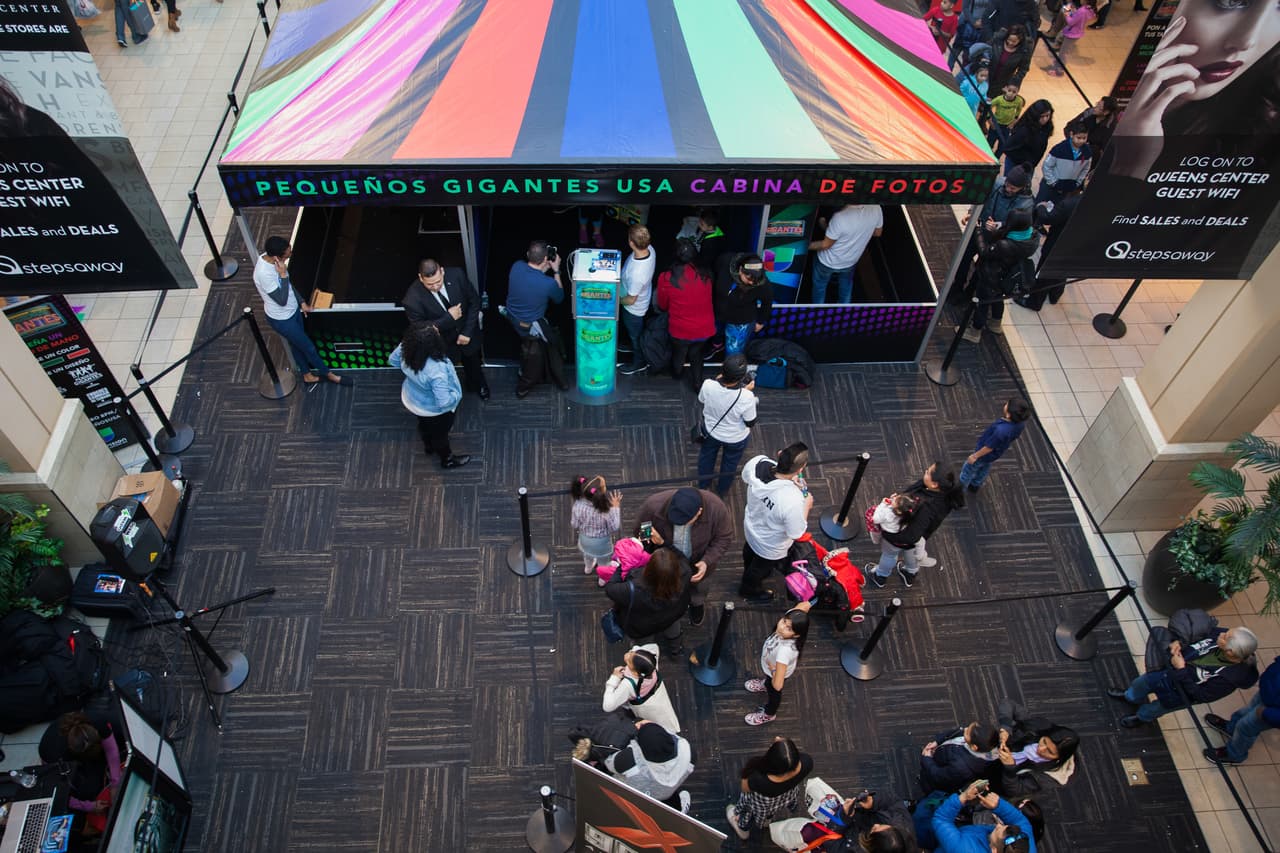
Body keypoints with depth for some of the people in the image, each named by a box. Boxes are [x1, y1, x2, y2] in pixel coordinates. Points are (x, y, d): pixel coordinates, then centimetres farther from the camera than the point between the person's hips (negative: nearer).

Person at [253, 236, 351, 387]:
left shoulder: (270, 258, -10)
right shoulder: (264, 273, -38)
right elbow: (282, 300, -33)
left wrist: (301, 302, 13)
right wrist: (283, 274, -36)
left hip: (293, 310, 8)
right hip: (282, 319, -8)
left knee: (297, 344, 27)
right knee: (309, 347, 11)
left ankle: (307, 375, 49)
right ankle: (329, 374, 33)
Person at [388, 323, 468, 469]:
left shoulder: (406, 348, -26)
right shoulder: (436, 371, -46)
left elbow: (393, 360, -3)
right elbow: (444, 401, -38)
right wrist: (456, 394, -18)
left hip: (412, 399, 6)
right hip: (434, 410, -6)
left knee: (425, 424, 36)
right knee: (439, 433, 24)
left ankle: (428, 446, 65)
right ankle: (447, 459, 53)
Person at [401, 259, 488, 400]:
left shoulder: (457, 275, -27)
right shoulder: (413, 299, -35)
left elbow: (474, 301, -13)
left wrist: (467, 332, -17)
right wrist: (449, 317, -34)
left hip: (467, 334, 3)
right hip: (442, 345, -3)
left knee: (473, 364, 31)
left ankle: (478, 385, 63)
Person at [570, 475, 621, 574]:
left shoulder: (578, 505, -29)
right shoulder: (606, 511, -39)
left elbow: (574, 525, -15)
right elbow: (614, 528, -22)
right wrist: (616, 507, -21)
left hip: (585, 540, 4)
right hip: (601, 543, -3)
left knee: (587, 555, 38)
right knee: (603, 562, 29)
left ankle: (588, 568, 68)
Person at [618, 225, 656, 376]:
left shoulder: (636, 273, -46)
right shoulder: (649, 249, -24)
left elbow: (630, 300, -30)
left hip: (634, 309, -7)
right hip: (644, 297, 7)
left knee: (635, 335, 22)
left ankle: (639, 363, 49)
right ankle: (635, 347, 64)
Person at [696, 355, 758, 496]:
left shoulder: (708, 385, -33)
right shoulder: (746, 396, -40)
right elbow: (750, 423, -21)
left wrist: (718, 379, 0)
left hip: (711, 431, 2)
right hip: (736, 439, -2)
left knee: (706, 457, 35)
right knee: (729, 464, 31)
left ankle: (702, 484, 61)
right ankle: (721, 491, 58)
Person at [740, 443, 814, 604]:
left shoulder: (758, 462, -33)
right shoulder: (793, 501, -47)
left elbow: (745, 477, -6)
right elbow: (796, 533, -27)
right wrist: (807, 505, -13)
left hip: (751, 525, 5)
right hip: (771, 545, -5)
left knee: (750, 550, 39)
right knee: (761, 567, 31)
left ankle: (749, 572, 72)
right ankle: (750, 590, 63)